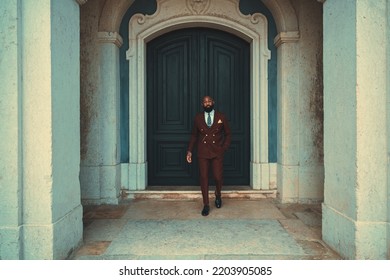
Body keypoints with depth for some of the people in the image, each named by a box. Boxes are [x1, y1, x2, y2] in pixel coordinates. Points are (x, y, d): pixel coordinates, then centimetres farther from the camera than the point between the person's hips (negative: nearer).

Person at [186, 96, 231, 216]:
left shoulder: (221, 117, 4)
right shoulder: (198, 118, 6)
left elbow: (228, 134, 11)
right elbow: (194, 135, 13)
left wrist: (224, 148, -1)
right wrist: (189, 150, 4)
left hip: (217, 153, -1)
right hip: (203, 153, 1)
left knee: (218, 177, -4)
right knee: (203, 178, -1)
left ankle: (218, 196, 29)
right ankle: (206, 205, 10)